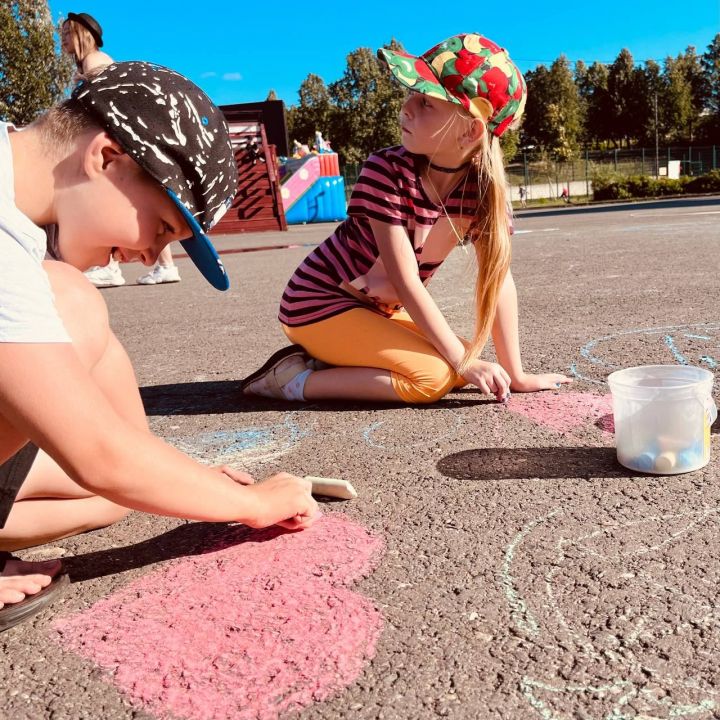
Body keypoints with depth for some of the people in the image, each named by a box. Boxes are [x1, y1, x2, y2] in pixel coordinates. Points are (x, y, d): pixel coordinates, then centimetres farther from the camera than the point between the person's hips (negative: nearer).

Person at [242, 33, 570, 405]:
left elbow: (498, 277, -9)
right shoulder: (387, 170, -24)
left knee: (460, 364, -3)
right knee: (433, 376, -22)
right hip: (319, 304, -7)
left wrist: (514, 372, -13)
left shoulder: (484, 185, -8)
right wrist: (464, 361, -25)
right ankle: (297, 378, -10)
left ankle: (331, 359, 3)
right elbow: (406, 281, -25)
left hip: (381, 310, 7)